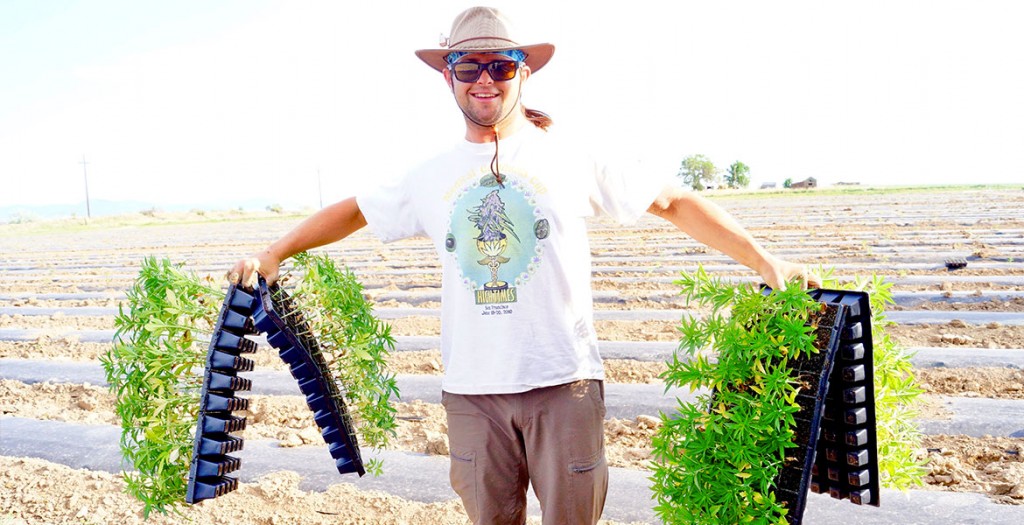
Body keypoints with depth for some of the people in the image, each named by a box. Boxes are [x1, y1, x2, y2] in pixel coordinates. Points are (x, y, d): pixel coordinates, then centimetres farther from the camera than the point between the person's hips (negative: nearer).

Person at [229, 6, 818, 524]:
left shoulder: (570, 157, 0)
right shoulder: (432, 177, 9)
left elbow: (674, 201, 5)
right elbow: (355, 210, 22)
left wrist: (762, 258, 1)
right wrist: (274, 253, 15)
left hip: (564, 382, -2)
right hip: (471, 386, 3)